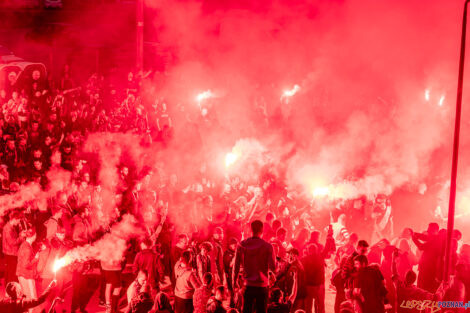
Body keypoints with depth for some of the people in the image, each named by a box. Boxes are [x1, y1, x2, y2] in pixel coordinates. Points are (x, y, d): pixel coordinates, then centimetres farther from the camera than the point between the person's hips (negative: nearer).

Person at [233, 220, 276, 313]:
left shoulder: (242, 245, -2)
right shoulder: (267, 246, -9)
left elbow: (236, 266, 2)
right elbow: (273, 268, -11)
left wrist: (234, 280, 15)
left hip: (248, 286, 2)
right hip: (262, 287, -2)